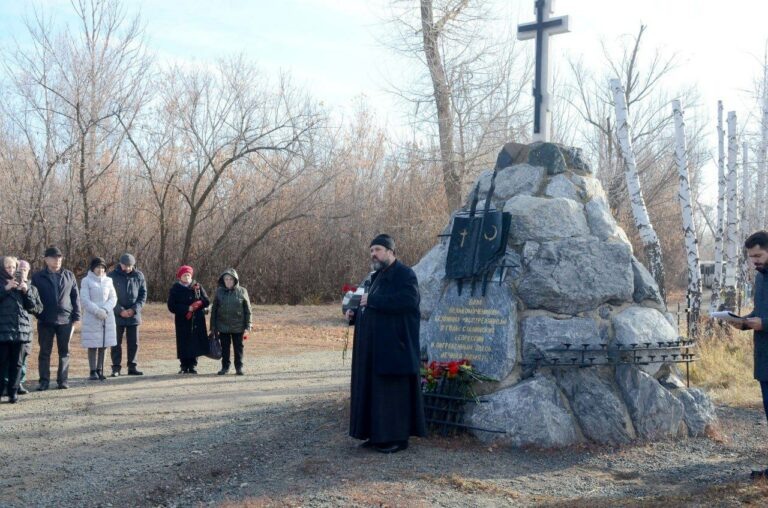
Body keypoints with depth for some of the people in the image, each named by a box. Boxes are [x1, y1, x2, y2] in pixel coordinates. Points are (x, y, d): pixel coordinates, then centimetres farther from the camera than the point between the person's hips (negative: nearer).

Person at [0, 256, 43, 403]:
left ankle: (13, 392, 9)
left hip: (21, 329, 3)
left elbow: (37, 308, 8)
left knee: (17, 363, 4)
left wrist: (27, 291, -5)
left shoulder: (24, 284, 13)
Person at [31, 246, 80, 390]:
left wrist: (76, 317, 2)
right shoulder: (38, 277, 2)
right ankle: (44, 381, 10)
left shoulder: (69, 276, 7)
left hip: (65, 320, 1)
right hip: (45, 320, -1)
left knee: (64, 352, 6)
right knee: (45, 352, 4)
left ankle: (62, 380, 13)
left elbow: (75, 297, 7)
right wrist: (37, 314, -7)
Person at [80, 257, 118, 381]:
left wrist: (105, 310, -11)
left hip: (107, 318, 4)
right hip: (91, 318, -4)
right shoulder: (86, 281, -2)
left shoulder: (108, 280, 10)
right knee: (93, 346, -2)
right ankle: (93, 372, 2)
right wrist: (97, 311, -18)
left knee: (103, 345, 4)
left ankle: (100, 370, 9)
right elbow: (85, 300, -9)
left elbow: (113, 298, 6)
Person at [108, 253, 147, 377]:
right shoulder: (112, 276, -6)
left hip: (134, 315, 2)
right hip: (117, 315, -2)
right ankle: (116, 367, 9)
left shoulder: (139, 276, 1)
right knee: (116, 343, 3)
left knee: (134, 343, 7)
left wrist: (134, 309, -11)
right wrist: (120, 310, -14)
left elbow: (143, 295, 3)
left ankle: (132, 367, 15)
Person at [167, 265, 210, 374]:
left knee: (196, 343, 0)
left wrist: (199, 303, -15)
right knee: (183, 344, -2)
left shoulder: (197, 286, 9)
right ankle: (184, 366, 8)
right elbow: (171, 306, -5)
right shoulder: (175, 289, 3)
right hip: (182, 321, -2)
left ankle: (192, 365, 10)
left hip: (197, 320, 2)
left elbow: (207, 301, 7)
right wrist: (187, 308, -14)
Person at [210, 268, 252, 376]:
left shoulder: (242, 291, -2)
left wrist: (247, 326, -5)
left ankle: (239, 367, 17)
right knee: (225, 347, 8)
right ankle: (225, 367, 19)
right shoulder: (219, 291, 1)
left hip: (238, 326, -1)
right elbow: (214, 310, 5)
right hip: (223, 326, 1)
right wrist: (213, 326, 2)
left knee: (238, 347, 7)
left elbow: (248, 310, 0)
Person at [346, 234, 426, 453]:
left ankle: (397, 438, 3)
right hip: (374, 348, 9)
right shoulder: (377, 277, 19)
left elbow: (408, 301, -25)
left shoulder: (404, 275, -9)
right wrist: (354, 314, 7)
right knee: (373, 390, 10)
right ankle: (377, 435, 17)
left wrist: (372, 300, -21)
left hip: (394, 348, -9)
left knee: (393, 391, -5)